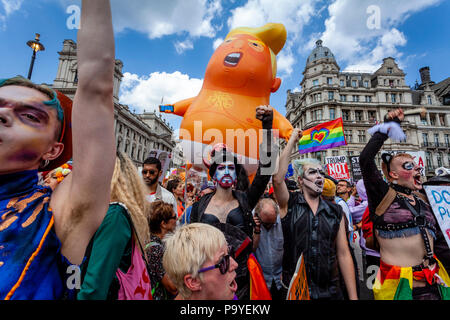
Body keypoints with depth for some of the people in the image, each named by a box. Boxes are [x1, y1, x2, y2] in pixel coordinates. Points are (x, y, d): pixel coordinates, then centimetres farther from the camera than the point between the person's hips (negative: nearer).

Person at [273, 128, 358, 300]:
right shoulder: (289, 204, -8)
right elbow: (277, 178, -26)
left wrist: (353, 296, -2)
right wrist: (292, 141, -18)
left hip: (330, 291, 3)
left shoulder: (335, 212, 2)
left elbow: (343, 254, 2)